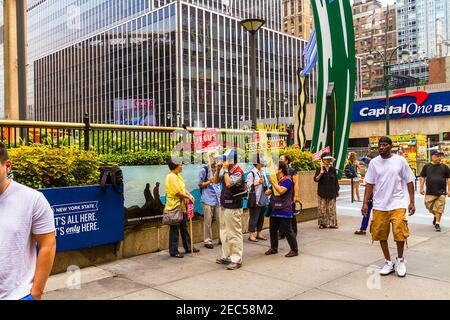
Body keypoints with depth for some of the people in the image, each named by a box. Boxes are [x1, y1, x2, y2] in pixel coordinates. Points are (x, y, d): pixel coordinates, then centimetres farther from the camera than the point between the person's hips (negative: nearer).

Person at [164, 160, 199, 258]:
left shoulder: (178, 176, 13)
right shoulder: (171, 177, -17)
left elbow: (183, 188, 15)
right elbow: (178, 192, -22)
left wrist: (190, 195, -2)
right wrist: (188, 197, -11)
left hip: (181, 206, 10)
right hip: (174, 206, -10)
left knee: (184, 228, 17)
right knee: (174, 229, -1)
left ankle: (188, 247, 29)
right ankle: (173, 251, 8)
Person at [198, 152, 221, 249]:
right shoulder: (204, 170, -4)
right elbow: (200, 185, -2)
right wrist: (209, 181, -14)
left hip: (218, 199, 5)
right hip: (208, 199, -5)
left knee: (220, 220, 5)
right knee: (208, 221, 1)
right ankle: (208, 241, 11)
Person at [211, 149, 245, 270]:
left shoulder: (238, 172, -14)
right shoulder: (225, 170, 8)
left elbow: (229, 183, -27)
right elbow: (215, 181, 17)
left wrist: (226, 170, -17)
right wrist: (218, 170, 2)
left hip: (233, 208, -9)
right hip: (223, 206, 9)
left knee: (234, 234, -3)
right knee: (224, 233, 17)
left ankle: (236, 260, 5)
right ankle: (226, 256, 29)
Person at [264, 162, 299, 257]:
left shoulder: (287, 180, -11)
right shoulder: (275, 180, 16)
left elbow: (281, 191, -26)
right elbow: (268, 192, 23)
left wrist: (273, 182, -19)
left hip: (284, 210, -9)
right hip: (274, 210, 9)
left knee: (287, 230, -4)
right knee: (273, 230, 14)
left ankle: (294, 250, 6)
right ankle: (274, 248, 27)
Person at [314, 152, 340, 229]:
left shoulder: (333, 169, 6)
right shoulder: (319, 169, -1)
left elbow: (336, 180, 11)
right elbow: (316, 179, -6)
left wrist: (337, 190, 9)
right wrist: (321, 173, -22)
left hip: (331, 192, 2)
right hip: (322, 192, -2)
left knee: (332, 208, 3)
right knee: (322, 208, 0)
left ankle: (332, 223, 9)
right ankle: (323, 223, 9)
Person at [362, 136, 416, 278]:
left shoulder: (400, 160, 0)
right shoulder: (374, 162, 4)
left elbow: (409, 182, 4)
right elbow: (370, 184, 7)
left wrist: (412, 202, 0)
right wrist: (365, 203, 2)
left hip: (397, 204, -2)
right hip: (379, 205, 2)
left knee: (399, 232, -12)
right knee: (381, 234, 6)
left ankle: (400, 259, 15)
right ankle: (388, 262, 24)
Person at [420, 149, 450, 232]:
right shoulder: (427, 166, 5)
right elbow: (422, 178, 7)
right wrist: (421, 188, 1)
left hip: (441, 192, 0)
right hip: (430, 192, 0)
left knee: (439, 208, -2)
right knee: (429, 207, 4)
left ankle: (437, 223, 9)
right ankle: (435, 216, 34)